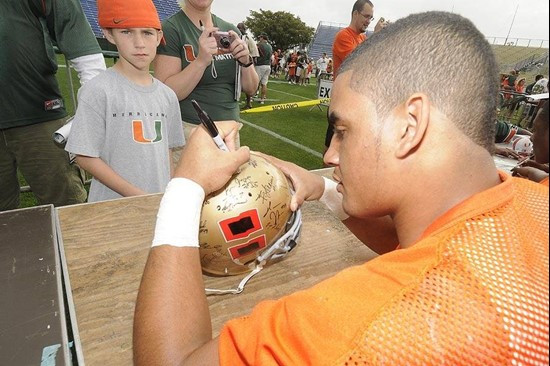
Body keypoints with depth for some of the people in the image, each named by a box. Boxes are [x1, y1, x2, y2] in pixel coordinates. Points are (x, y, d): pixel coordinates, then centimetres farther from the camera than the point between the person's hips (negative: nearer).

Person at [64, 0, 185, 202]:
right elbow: (85, 157, -10)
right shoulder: (98, 91, -11)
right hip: (113, 208, -4)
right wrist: (137, 195, -15)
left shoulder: (167, 95, 4)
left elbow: (166, 152, 9)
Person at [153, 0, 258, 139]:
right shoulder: (170, 28, -9)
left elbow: (250, 90, 7)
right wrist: (201, 61, -27)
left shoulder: (230, 30, 6)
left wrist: (246, 62, -11)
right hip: (188, 129, -4)